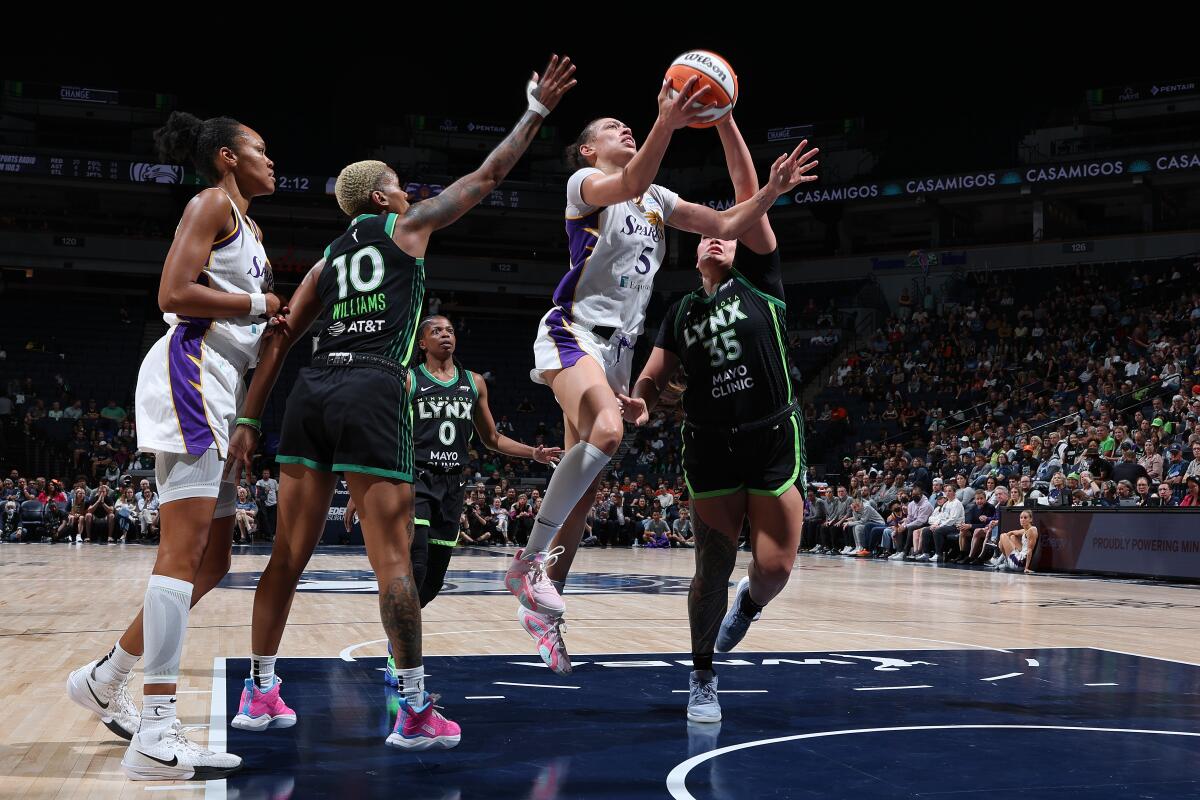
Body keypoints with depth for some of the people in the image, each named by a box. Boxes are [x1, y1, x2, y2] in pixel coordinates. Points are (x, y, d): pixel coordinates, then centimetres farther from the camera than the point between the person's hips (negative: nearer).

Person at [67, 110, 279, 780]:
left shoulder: (249, 227, 27)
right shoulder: (212, 205, -2)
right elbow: (175, 294, -15)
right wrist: (260, 304, -8)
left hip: (222, 388, 10)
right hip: (189, 371, -10)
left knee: (213, 561, 11)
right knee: (185, 551, -18)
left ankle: (106, 678, 23)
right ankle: (158, 737, -24)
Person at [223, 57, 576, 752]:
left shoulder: (327, 260, 23)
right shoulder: (406, 227, 11)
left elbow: (279, 342, 15)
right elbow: (486, 178, 12)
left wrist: (250, 422, 14)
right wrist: (537, 112, 21)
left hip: (312, 393, 6)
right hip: (373, 392, -6)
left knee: (291, 553, 11)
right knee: (393, 557, -5)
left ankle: (260, 693, 17)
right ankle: (416, 712, -3)